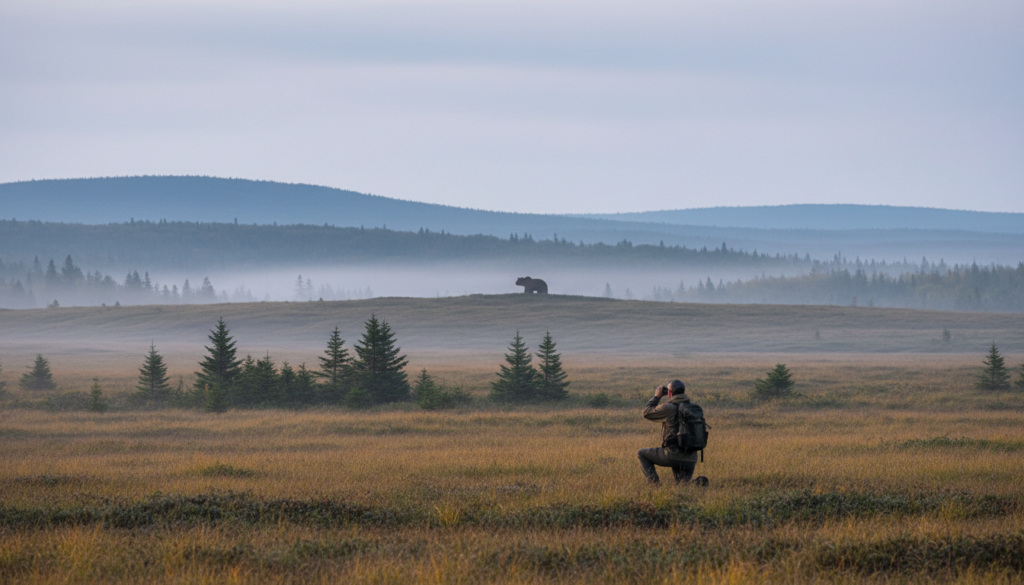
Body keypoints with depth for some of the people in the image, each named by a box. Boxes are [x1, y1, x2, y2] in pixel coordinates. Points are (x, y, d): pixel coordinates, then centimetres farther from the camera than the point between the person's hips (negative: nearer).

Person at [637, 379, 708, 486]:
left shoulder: (669, 408, -11)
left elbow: (647, 413, 2)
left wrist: (657, 397, 15)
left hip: (673, 455, -6)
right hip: (690, 459, 6)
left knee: (641, 454, 14)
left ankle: (654, 484, 0)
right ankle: (698, 482, -14)